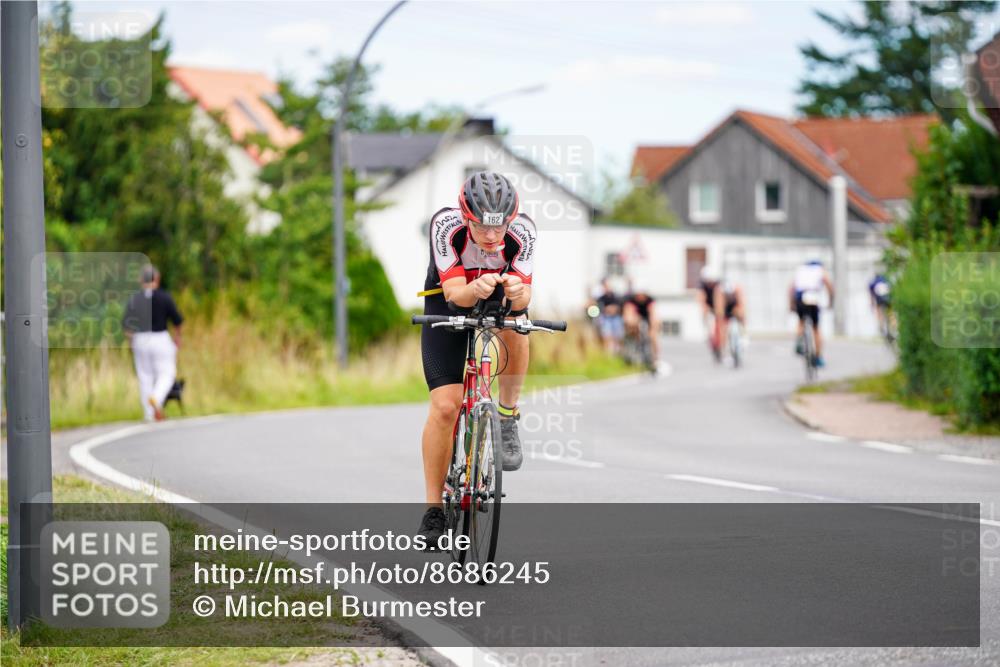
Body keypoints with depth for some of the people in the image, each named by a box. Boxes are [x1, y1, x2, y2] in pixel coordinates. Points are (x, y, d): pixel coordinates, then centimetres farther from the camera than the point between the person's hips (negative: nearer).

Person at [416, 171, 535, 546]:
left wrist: (517, 292, -55)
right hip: (449, 304, -1)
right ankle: (433, 508, -1)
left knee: (513, 329, -36)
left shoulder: (521, 230, -29)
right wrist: (475, 289, -57)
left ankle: (507, 418, -12)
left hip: (500, 299, 1)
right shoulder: (446, 224, -32)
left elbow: (523, 298, -32)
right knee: (445, 407, -13)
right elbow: (454, 293, -35)